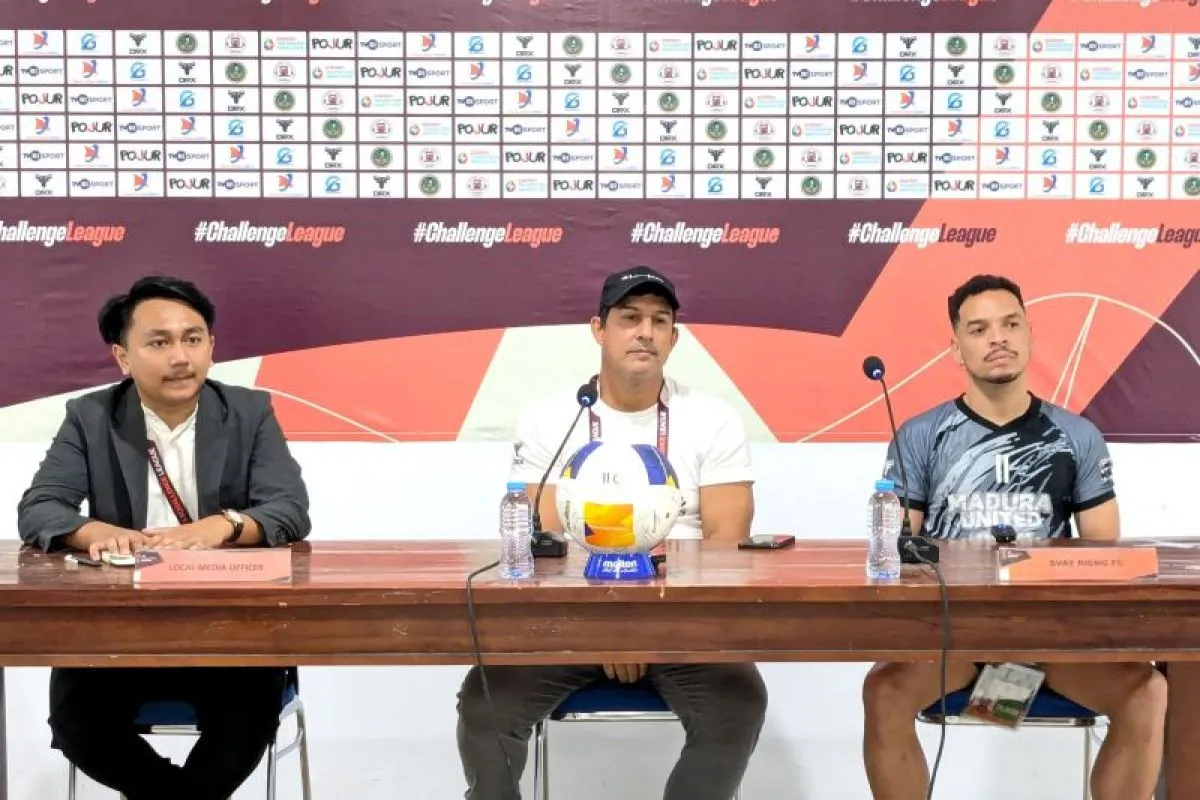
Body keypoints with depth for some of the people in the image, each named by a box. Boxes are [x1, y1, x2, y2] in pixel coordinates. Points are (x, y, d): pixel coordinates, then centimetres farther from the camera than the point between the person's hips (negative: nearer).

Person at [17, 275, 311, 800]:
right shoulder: (89, 418, 4)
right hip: (117, 624, 1)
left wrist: (223, 525, -30)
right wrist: (98, 532, -28)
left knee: (253, 706, -28)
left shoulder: (251, 412, 2)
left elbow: (290, 510, -8)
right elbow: (37, 509, -4)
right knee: (74, 714, -23)